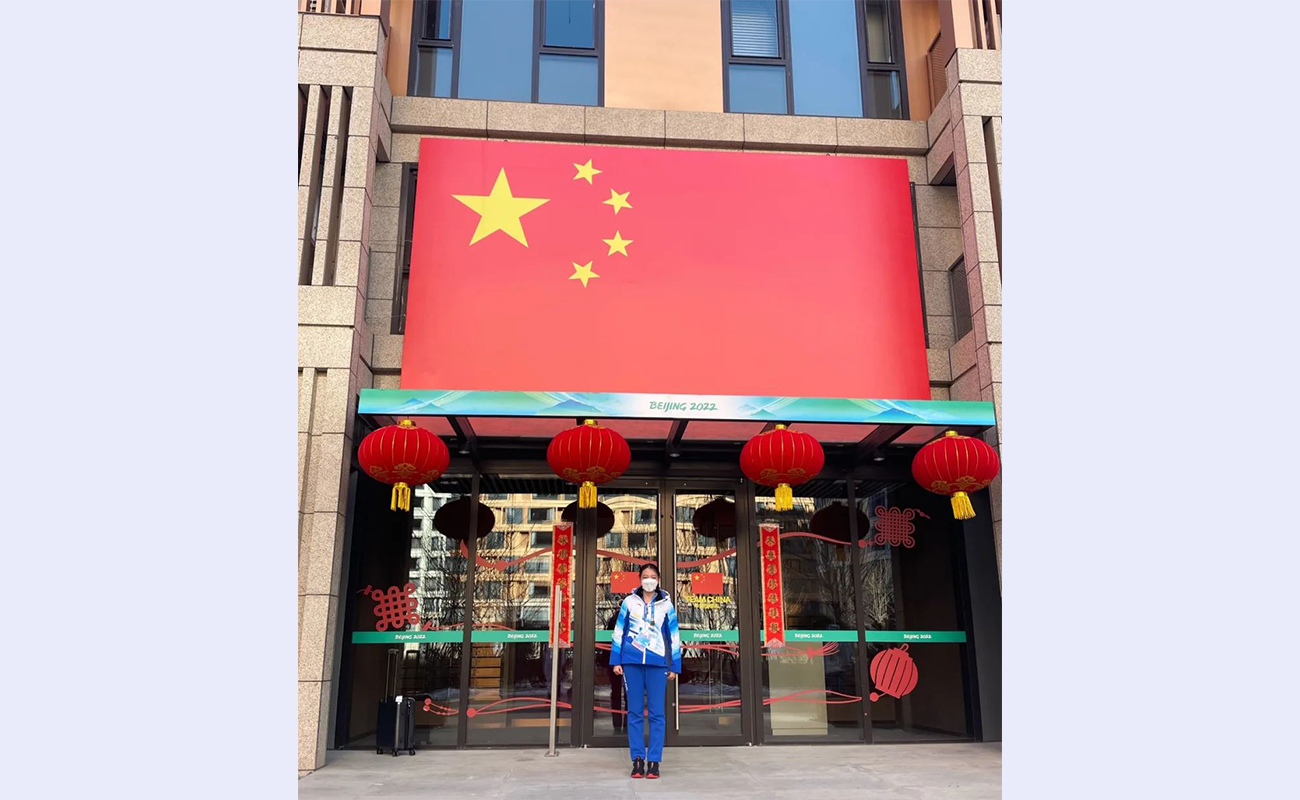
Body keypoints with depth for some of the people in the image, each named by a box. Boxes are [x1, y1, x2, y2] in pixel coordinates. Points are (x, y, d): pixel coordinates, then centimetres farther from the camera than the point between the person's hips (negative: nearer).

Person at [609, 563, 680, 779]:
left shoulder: (666, 604, 7)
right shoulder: (629, 601, 6)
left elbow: (674, 637, 11)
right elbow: (618, 632, 9)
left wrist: (675, 666, 8)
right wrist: (616, 661, 4)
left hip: (657, 663, 0)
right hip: (632, 662, 0)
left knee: (656, 713, -1)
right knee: (634, 711, 3)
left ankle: (654, 761, 4)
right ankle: (637, 759, 9)